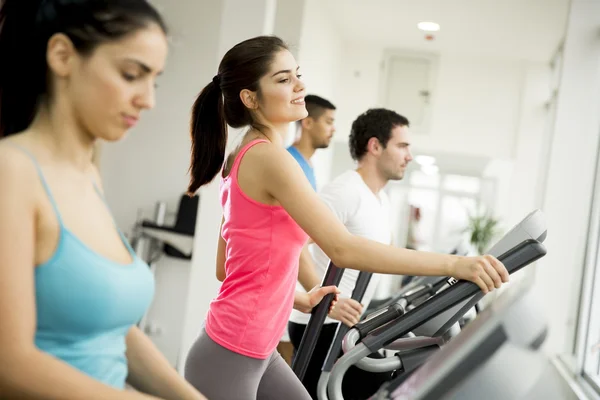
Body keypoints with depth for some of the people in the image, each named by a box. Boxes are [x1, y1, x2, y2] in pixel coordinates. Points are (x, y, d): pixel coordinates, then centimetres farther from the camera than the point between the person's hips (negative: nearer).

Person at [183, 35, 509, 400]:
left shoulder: (245, 159, 10)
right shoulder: (269, 158, -19)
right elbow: (343, 249, -27)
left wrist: (299, 300, 15)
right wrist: (453, 265, -25)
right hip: (228, 360, -9)